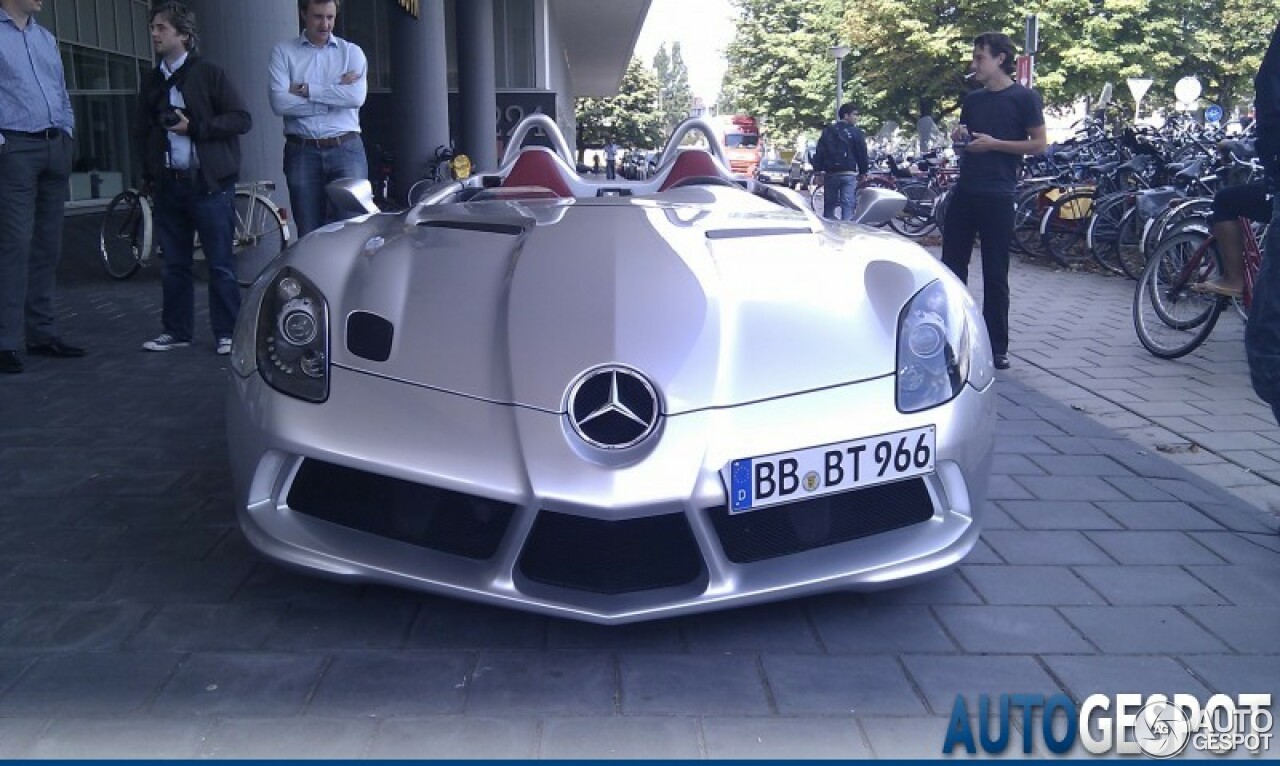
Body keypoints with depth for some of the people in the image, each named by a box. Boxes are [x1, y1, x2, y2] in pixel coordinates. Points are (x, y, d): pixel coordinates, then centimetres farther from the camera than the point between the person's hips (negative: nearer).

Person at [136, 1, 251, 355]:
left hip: (209, 183, -5)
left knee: (221, 265, -3)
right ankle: (176, 331, 18)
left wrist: (194, 127, -13)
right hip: (168, 184, 5)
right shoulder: (153, 83, 16)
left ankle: (227, 334, 4)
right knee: (174, 264, 9)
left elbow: (242, 120, -7)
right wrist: (148, 173, 13)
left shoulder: (209, 74, 0)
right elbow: (144, 131, 24)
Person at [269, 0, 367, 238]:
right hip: (302, 153, 0)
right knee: (309, 234, 4)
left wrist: (306, 90, -8)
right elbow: (279, 103, -8)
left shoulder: (351, 51, 9)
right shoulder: (283, 52, 6)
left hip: (346, 150, 0)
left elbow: (357, 97, -9)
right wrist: (337, 95, -7)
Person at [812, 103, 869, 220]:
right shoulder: (855, 132, -2)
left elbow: (819, 152, 7)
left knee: (829, 206, 10)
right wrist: (863, 172, 8)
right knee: (848, 206, -4)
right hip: (849, 174, -3)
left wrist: (818, 171, 8)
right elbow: (862, 154, -1)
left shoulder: (827, 131, 9)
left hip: (830, 174, 3)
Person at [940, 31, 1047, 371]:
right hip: (964, 190, 6)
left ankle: (997, 346, 7)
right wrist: (959, 137, 2)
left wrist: (994, 144, -14)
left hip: (997, 195, -6)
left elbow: (1039, 144, -6)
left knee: (995, 273, -1)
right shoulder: (972, 99, 16)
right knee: (952, 266, 6)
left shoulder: (1024, 98, -2)